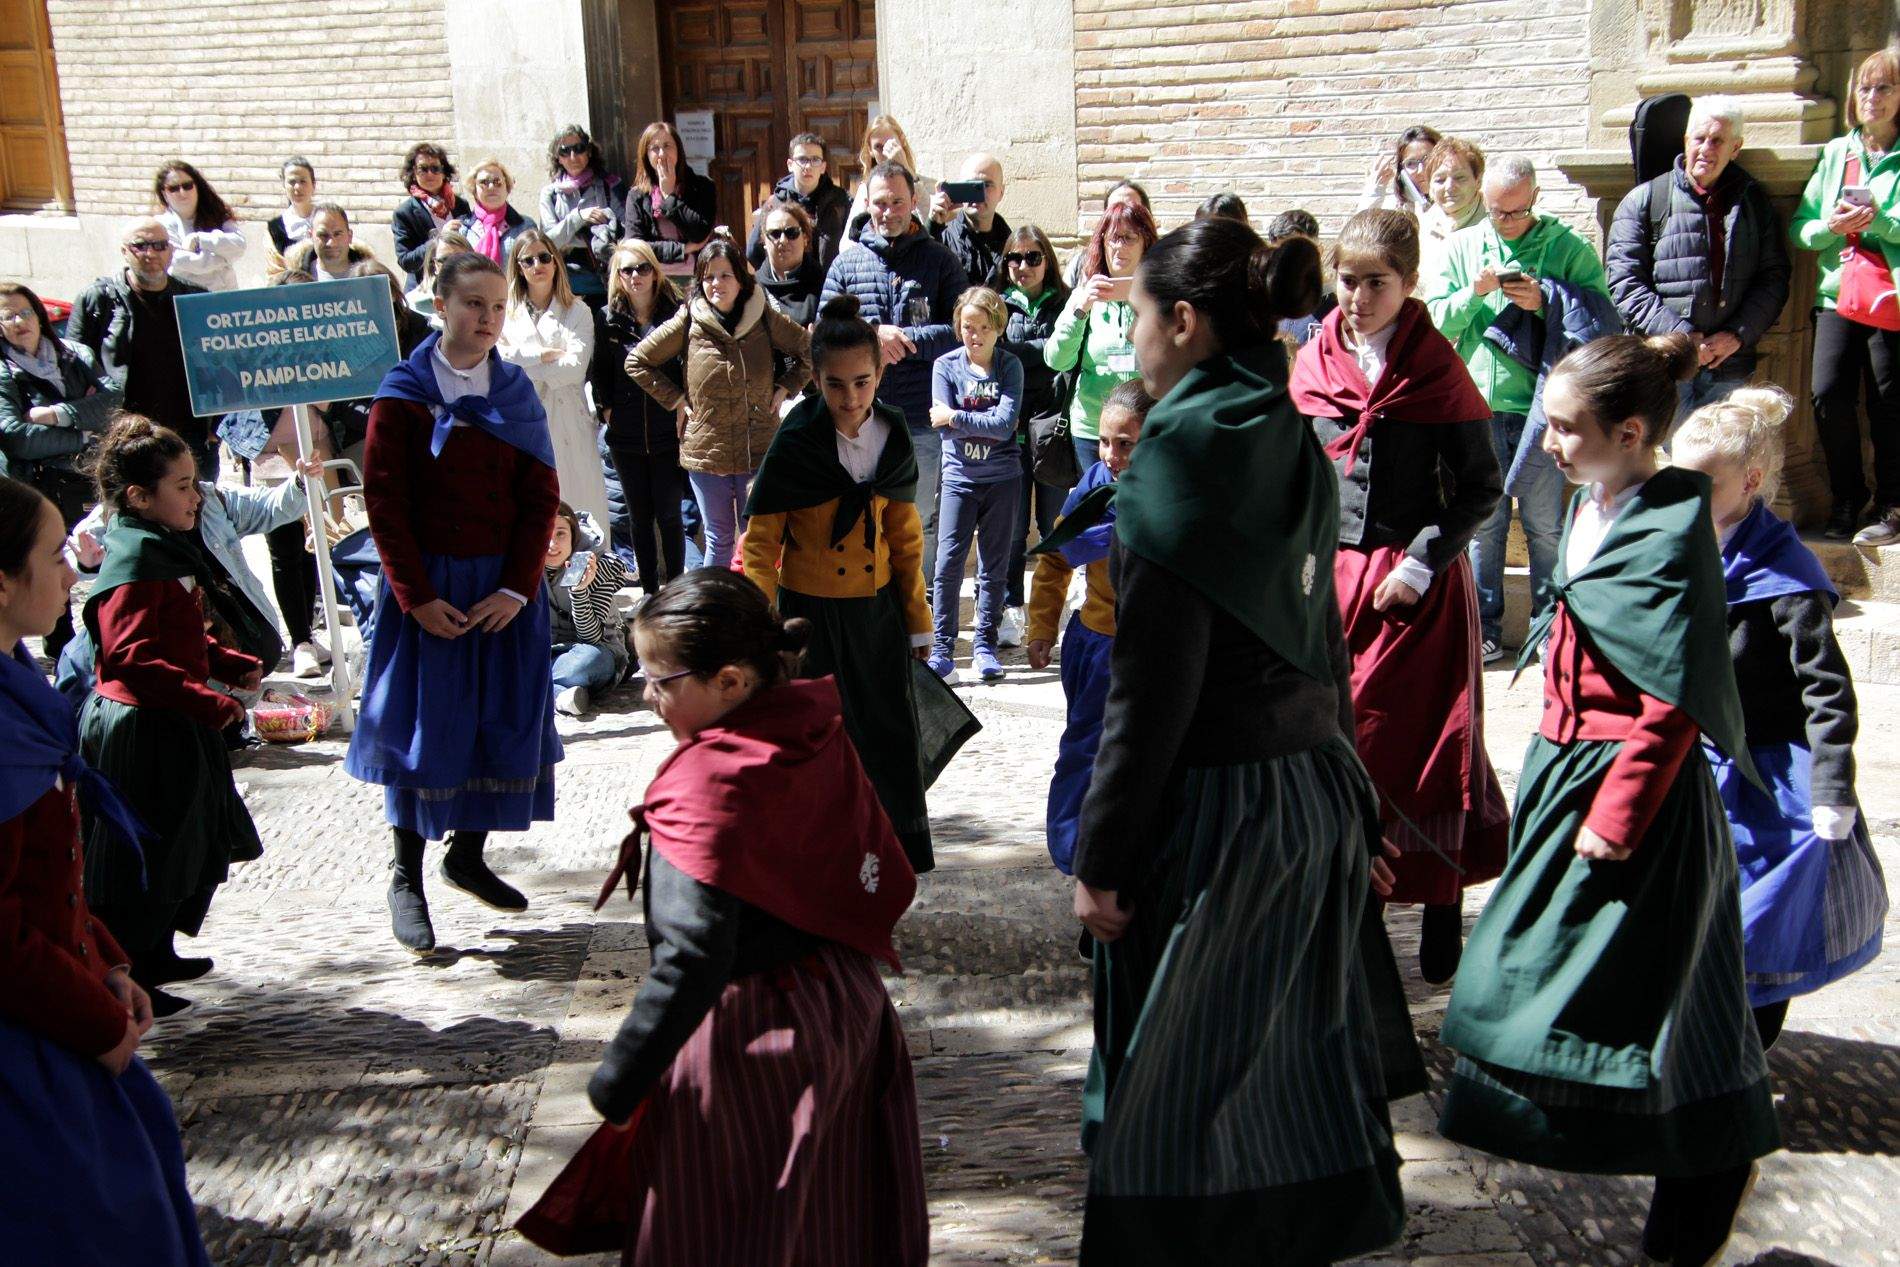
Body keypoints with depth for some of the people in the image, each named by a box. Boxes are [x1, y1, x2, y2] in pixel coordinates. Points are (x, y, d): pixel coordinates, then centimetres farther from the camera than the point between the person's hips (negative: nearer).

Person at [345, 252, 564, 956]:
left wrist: (517, 588, -9)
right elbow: (385, 502, -7)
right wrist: (417, 596, -13)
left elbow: (541, 499, 1)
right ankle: (406, 877, 14)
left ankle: (469, 855, 26)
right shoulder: (403, 395, -4)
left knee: (500, 720, 8)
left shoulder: (516, 394, 4)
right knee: (423, 723, 1)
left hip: (505, 587, 3)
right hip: (426, 585, -3)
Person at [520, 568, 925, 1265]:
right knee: (829, 1210, 23)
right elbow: (887, 874, 7)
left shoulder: (707, 788, -25)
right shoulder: (818, 733, -3)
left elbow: (691, 961, -28)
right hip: (850, 1009, 8)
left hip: (750, 1034, -8)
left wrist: (617, 1085, -19)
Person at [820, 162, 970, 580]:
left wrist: (903, 339, -16)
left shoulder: (939, 259, 3)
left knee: (919, 524, 10)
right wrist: (871, 337, -15)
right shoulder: (847, 261, 8)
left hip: (921, 421, -1)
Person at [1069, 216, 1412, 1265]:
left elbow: (1150, 692, -18)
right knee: (1292, 1055, 20)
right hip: (1314, 791, 8)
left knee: (1168, 1078, 6)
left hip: (1210, 811, -8)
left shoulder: (1177, 460, -16)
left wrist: (1099, 855, -12)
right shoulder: (1293, 445, 8)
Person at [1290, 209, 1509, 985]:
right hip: (1330, 574, 4)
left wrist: (1418, 567, -13)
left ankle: (1443, 921, 13)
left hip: (1417, 588, -3)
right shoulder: (1312, 366, 4)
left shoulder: (1437, 372, -6)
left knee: (1428, 744, 0)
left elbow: (1480, 490, -5)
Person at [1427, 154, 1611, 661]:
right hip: (1477, 405, 2)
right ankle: (1483, 627, 16)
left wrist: (1544, 304, -16)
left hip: (1541, 404, -2)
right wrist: (1476, 292, -12)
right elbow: (1436, 319, 5)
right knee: (1482, 520, 7)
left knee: (1545, 523, 3)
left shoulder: (1568, 248, 1)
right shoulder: (1462, 246, 9)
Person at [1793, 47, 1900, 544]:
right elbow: (1799, 227, 11)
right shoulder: (1836, 153, 15)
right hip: (1837, 292, 3)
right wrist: (1829, 225, -8)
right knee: (1828, 394, -9)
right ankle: (1847, 498, 8)